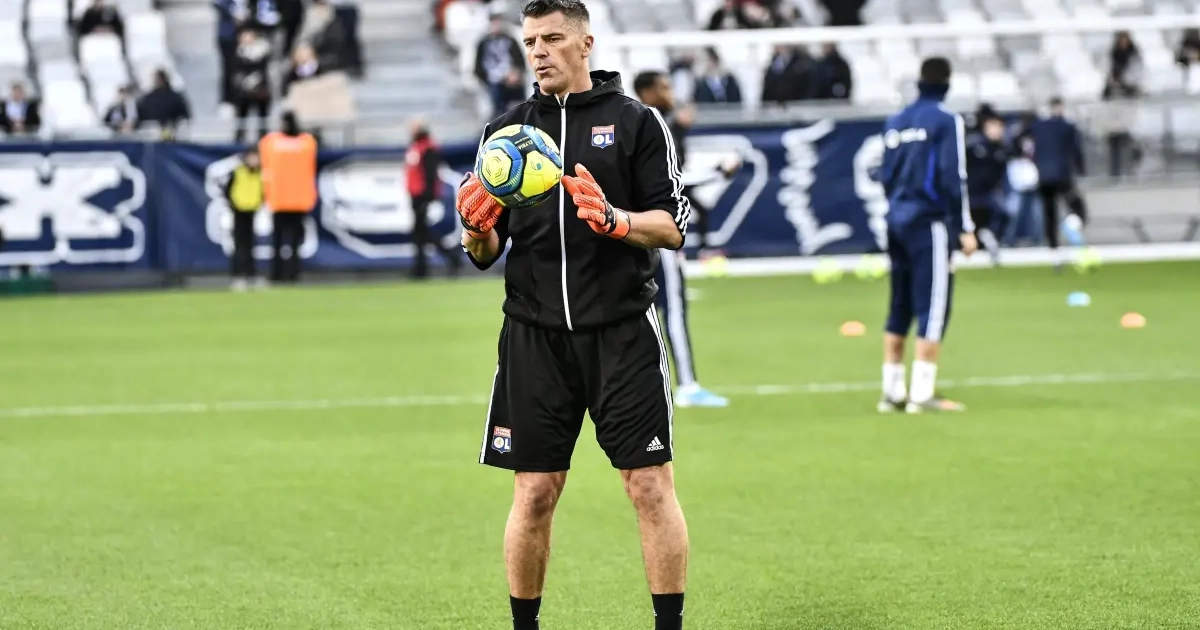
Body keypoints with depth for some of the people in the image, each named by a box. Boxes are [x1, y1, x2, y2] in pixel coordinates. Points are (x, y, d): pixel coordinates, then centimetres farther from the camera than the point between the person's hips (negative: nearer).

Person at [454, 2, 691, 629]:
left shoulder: (636, 121, 3)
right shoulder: (505, 129, 11)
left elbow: (673, 226, -1)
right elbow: (485, 253, 11)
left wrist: (616, 219, -20)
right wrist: (476, 231, -12)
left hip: (622, 331, -2)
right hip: (534, 335, 2)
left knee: (651, 488, -5)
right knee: (533, 495, 2)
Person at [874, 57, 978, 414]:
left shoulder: (895, 123, 13)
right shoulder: (946, 122, -7)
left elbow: (885, 176, 14)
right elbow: (953, 178, -12)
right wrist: (965, 229, -9)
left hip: (897, 222, 7)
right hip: (930, 223, -7)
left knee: (899, 309, 12)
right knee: (932, 309, -6)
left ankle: (892, 391, 14)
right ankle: (922, 393, -11)